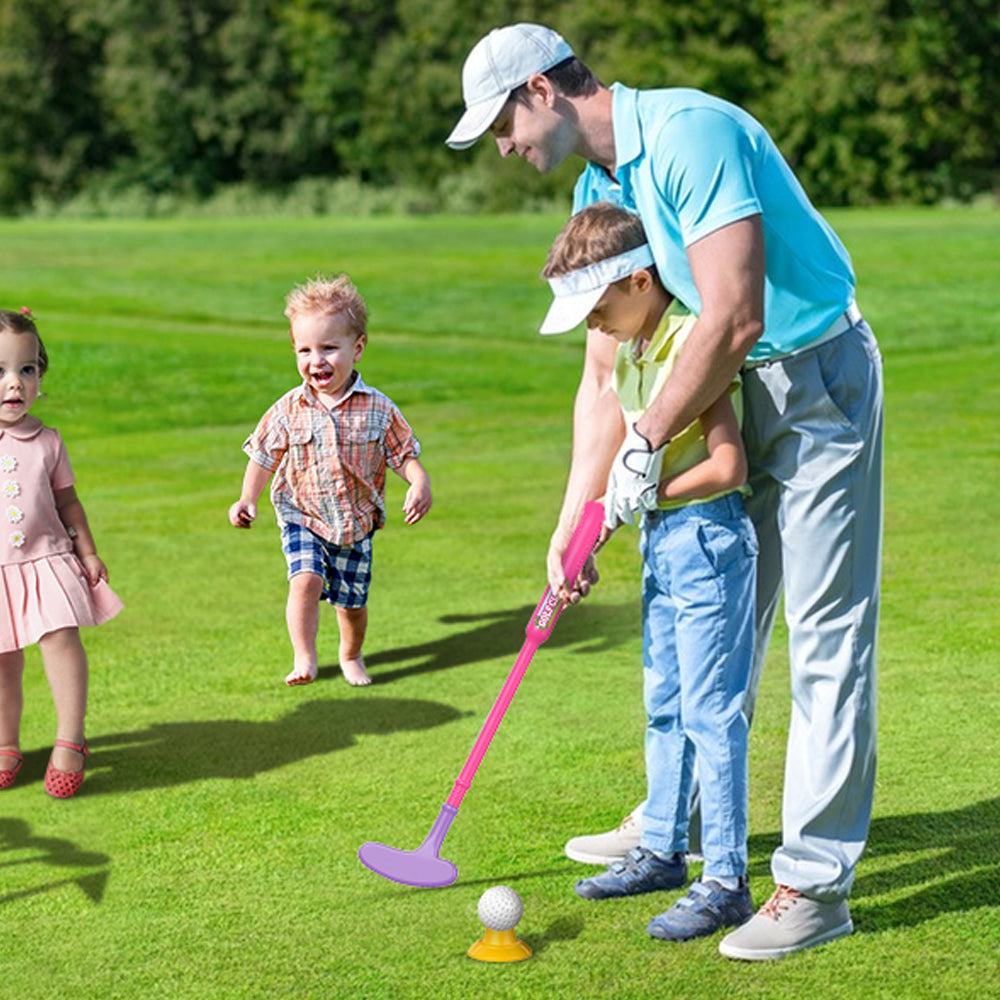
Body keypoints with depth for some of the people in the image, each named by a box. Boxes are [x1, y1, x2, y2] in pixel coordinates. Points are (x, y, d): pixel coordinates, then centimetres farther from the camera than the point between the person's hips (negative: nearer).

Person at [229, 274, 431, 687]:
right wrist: (247, 499, -8)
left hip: (356, 524, 1)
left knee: (352, 602, 11)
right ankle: (304, 659, -17)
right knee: (306, 581, -24)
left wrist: (420, 483, -20)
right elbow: (265, 457, 2)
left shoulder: (378, 409, -10)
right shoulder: (289, 410, -9)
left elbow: (405, 455, -1)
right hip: (302, 518, -1)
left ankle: (351, 656, 39)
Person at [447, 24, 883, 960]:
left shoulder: (690, 132, -22)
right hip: (734, 391, 9)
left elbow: (733, 320, -27)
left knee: (827, 635, -6)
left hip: (818, 377, -9)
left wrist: (647, 441, -16)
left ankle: (815, 884, -3)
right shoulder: (597, 190, 7)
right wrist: (572, 525, 7)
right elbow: (605, 372, 10)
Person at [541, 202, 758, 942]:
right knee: (665, 706, 17)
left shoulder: (693, 345, -18)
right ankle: (663, 852, 30)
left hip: (707, 538, -10)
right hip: (661, 539, 10)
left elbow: (728, 466, -23)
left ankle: (726, 881, -2)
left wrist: (650, 491, -14)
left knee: (710, 710, -7)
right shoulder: (632, 351, 11)